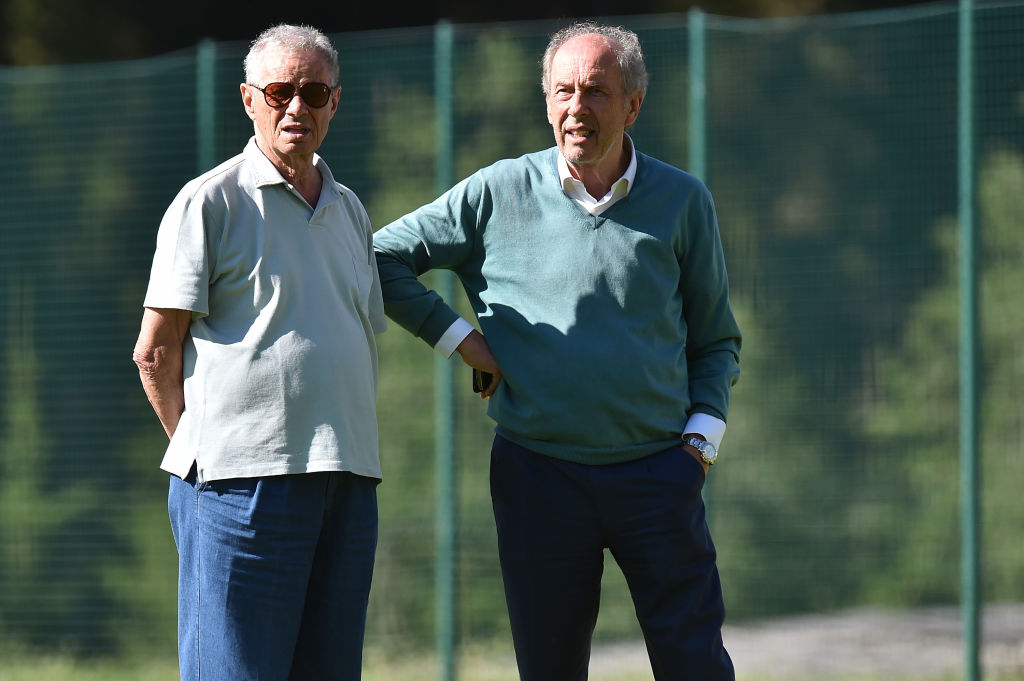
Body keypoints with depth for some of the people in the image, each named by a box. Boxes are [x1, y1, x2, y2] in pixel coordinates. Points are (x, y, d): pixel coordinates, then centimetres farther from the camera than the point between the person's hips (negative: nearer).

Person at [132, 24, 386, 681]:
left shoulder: (350, 211, 19)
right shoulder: (212, 201, -1)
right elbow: (155, 351, -1)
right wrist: (203, 449, 0)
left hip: (347, 481, 7)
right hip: (243, 479, -7)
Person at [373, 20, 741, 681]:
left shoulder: (683, 201, 7)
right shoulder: (499, 194, 3)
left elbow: (716, 341, 16)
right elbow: (384, 257, 11)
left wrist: (701, 436, 2)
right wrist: (458, 337, 3)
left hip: (658, 472, 0)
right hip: (538, 471, 0)